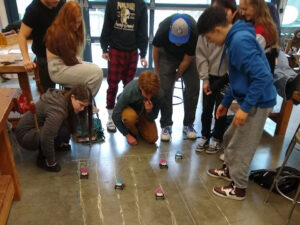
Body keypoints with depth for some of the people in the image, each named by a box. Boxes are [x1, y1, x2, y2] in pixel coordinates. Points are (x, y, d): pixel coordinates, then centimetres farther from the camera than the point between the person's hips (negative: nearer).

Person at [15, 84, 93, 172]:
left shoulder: (64, 96, -7)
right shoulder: (58, 110, -34)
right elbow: (46, 138, -34)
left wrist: (63, 141, 9)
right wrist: (51, 162, -22)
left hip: (37, 126, 8)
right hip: (25, 134, -8)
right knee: (62, 132, -29)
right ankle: (42, 159, -8)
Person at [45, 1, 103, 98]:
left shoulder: (69, 29, 7)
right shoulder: (59, 32, -22)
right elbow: (68, 59, -19)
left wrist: (77, 60, -6)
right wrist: (80, 64, -3)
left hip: (66, 64, 10)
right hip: (58, 70, -10)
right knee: (97, 72, -20)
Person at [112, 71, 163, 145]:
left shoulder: (159, 94, -30)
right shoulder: (129, 91, -36)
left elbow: (152, 118, -15)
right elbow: (115, 115, -24)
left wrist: (149, 111, -38)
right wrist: (127, 135, -19)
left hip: (144, 113, 2)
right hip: (129, 109, -2)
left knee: (152, 139, -13)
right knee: (130, 116, -39)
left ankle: (138, 126, 19)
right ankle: (133, 133, -4)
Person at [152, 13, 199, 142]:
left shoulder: (195, 33, -34)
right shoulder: (163, 29, -33)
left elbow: (187, 60, -20)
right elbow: (156, 49, -12)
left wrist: (177, 76, -11)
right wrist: (157, 71, 0)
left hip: (187, 57, 1)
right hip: (167, 55, 0)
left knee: (193, 87, -9)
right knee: (165, 89, -12)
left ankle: (188, 124, 6)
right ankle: (166, 125, 1)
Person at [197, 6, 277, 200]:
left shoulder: (240, 41, -23)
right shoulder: (235, 38, 10)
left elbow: (261, 76, -28)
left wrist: (245, 107, -25)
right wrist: (226, 102, 21)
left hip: (257, 102, -10)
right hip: (249, 100, 10)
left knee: (241, 146, 5)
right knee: (231, 137, 23)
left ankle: (239, 188, 24)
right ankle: (229, 169, 43)